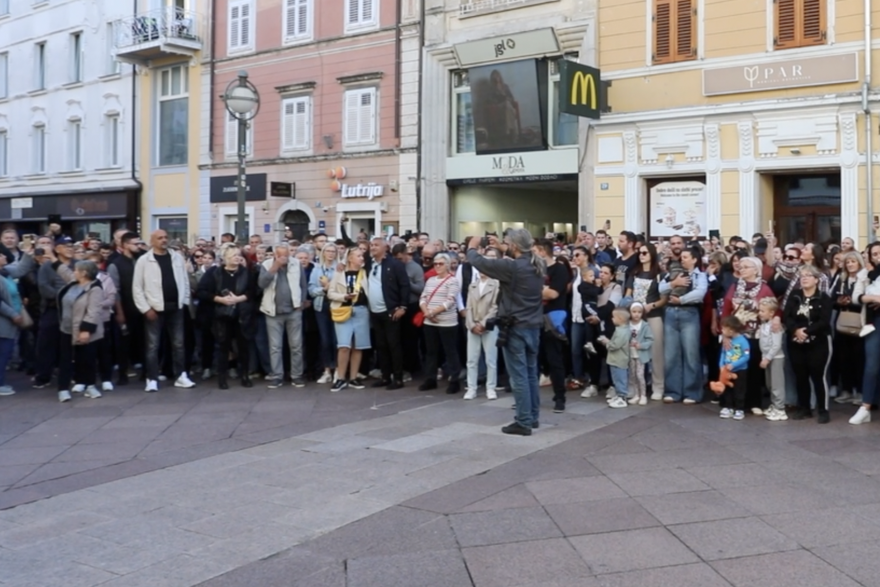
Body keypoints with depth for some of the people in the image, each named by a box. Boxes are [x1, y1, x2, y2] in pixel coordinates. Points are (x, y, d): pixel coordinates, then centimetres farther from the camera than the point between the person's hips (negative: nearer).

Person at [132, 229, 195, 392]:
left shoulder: (177, 257, 7)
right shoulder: (144, 260, -5)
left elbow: (184, 280, 12)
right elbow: (137, 287, -6)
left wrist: (185, 301, 6)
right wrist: (146, 308, -10)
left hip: (176, 307, 4)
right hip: (154, 309, -4)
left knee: (178, 344, 10)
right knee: (153, 345, 1)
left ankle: (181, 376, 20)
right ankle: (152, 379, 8)